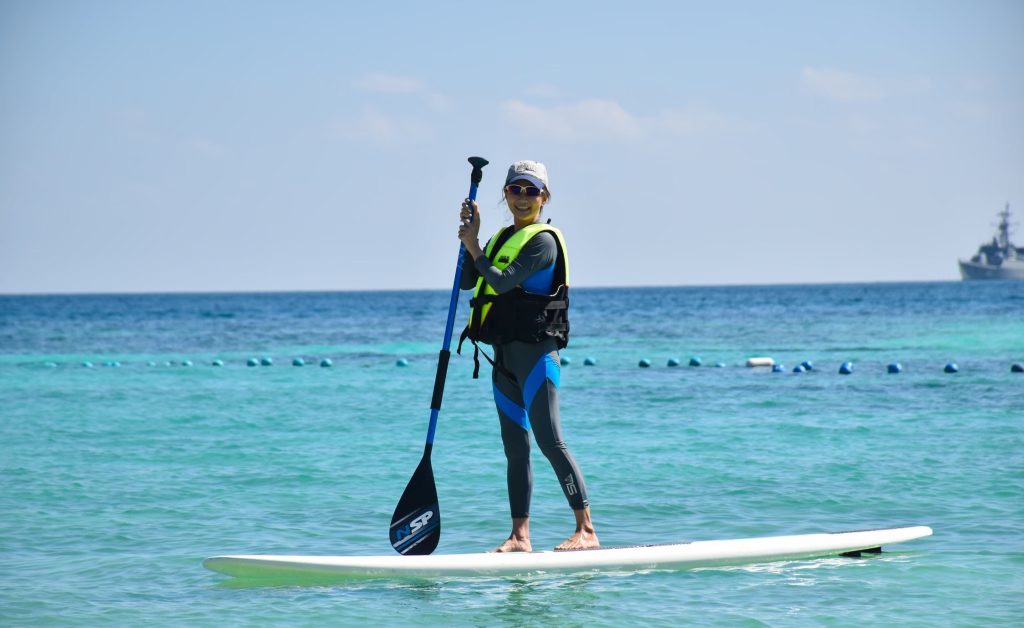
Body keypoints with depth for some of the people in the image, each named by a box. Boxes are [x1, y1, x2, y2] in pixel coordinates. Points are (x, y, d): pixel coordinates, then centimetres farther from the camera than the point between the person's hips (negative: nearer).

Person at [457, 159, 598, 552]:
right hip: (505, 357, 9)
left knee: (550, 441, -13)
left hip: (535, 352, -9)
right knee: (515, 448, 8)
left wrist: (474, 248, -6)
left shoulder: (542, 241, -9)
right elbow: (467, 282, 12)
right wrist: (471, 236, 4)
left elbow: (501, 282, -19)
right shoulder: (502, 239, 18)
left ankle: (587, 531, -14)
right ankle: (520, 537, 10)